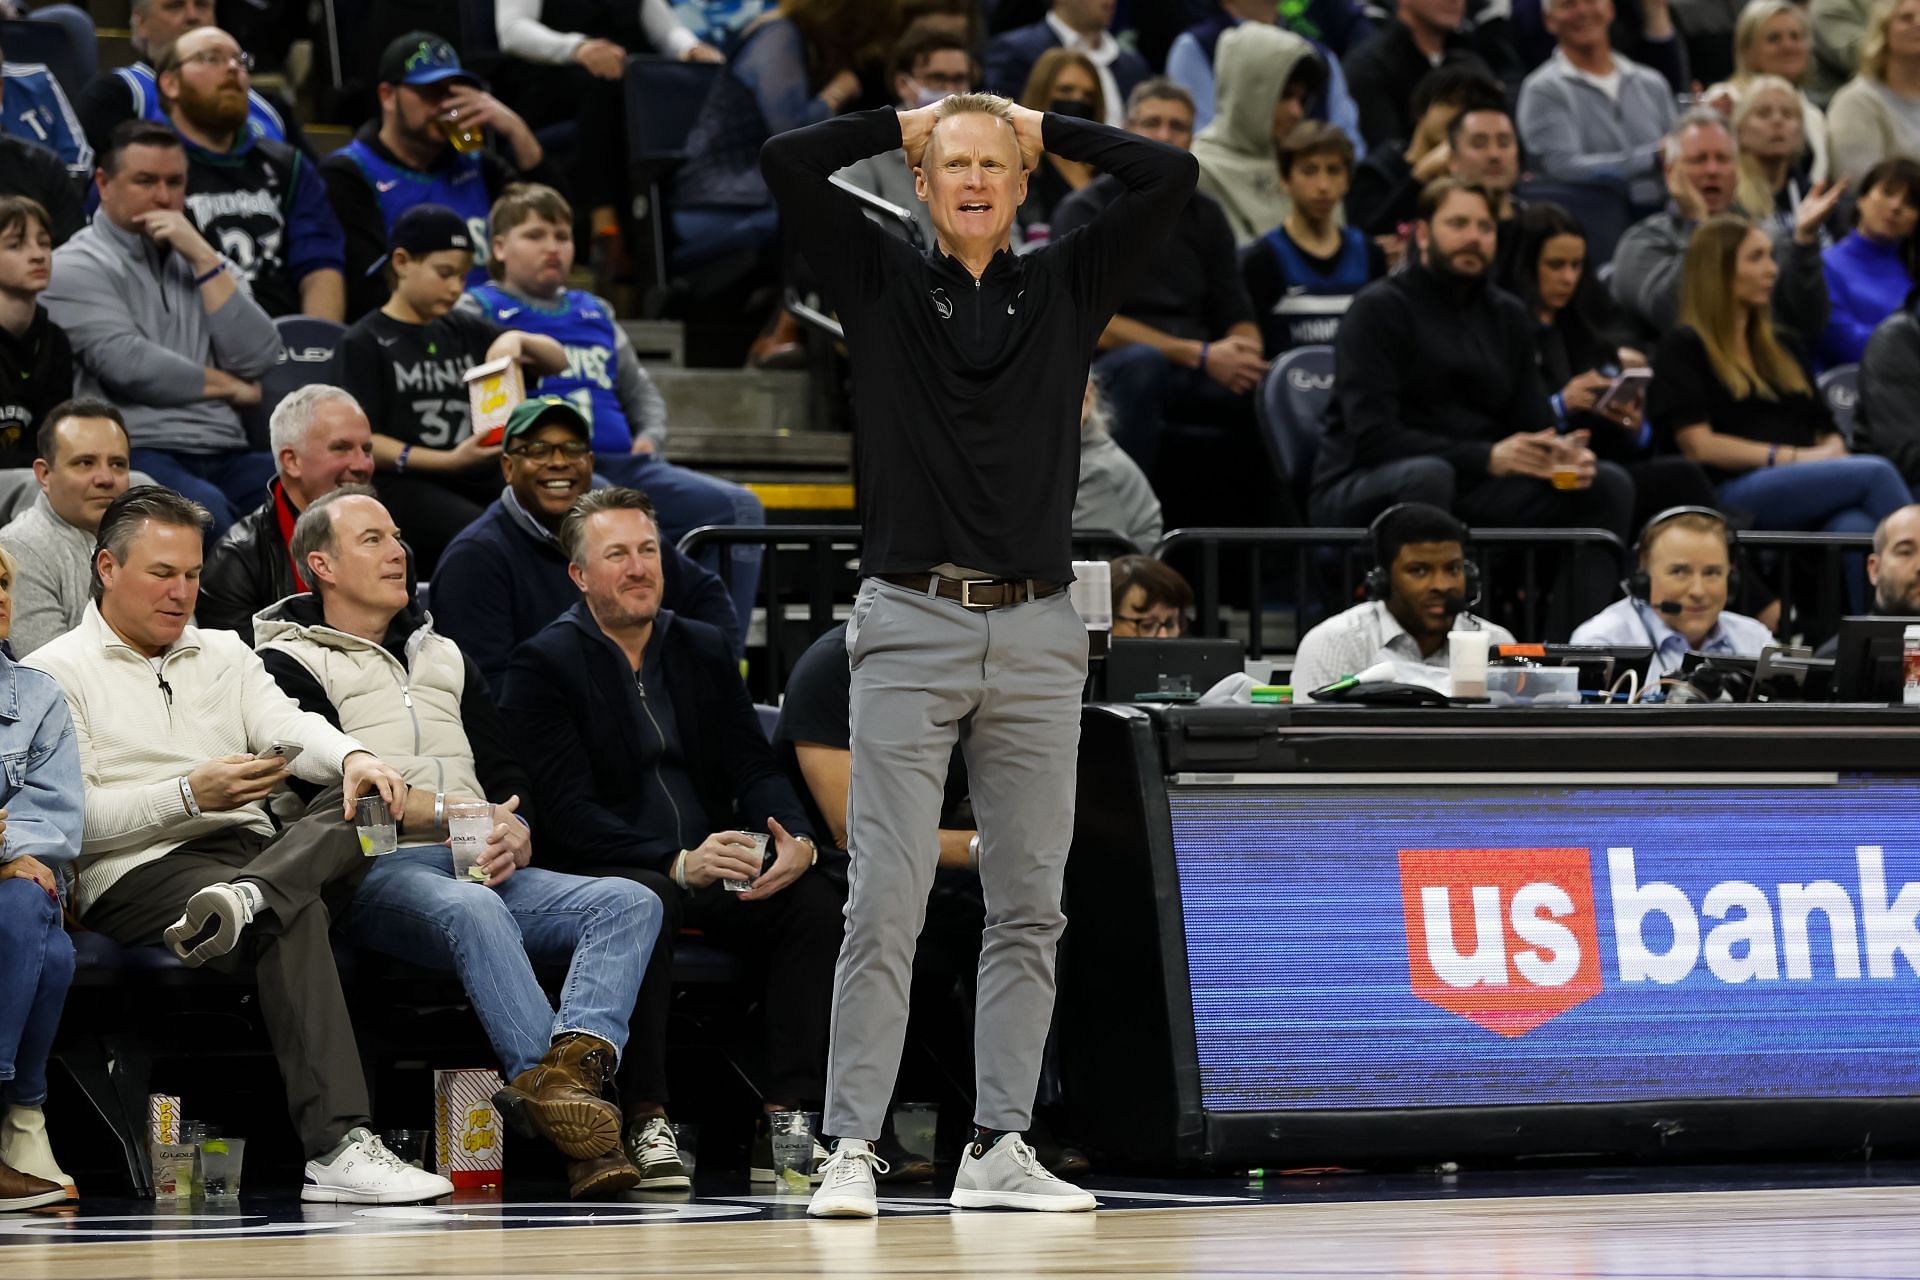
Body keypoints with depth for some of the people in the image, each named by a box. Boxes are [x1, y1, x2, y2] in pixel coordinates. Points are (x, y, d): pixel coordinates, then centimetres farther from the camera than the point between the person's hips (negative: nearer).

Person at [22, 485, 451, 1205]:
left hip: (257, 851, 6)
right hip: (139, 874, -6)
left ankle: (240, 903, -47)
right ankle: (338, 1150, -46)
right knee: (293, 918, -35)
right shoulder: (56, 674, 7)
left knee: (361, 800, -24)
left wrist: (352, 759, -17)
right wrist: (190, 795, -17)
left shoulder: (224, 655, 26)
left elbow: (287, 724, 7)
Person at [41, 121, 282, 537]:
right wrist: (231, 388, 3)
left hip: (225, 456, 5)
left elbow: (259, 359, 7)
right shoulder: (77, 267, 6)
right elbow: (130, 367, -10)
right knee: (204, 509, -39)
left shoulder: (202, 263, 24)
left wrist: (203, 259, 3)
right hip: (136, 454, -5)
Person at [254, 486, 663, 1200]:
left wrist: (515, 835, -2)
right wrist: (460, 813, -10)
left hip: (487, 870, 6)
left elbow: (509, 780, 22)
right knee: (473, 911, -40)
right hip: (377, 874, -6)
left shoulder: (441, 657, 30)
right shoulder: (291, 666, 10)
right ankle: (551, 1087, -52)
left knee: (631, 901, -21)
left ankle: (577, 1056, -47)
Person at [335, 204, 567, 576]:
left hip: (480, 483, 6)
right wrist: (449, 460, -15)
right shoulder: (364, 343, 4)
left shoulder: (466, 332, 20)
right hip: (404, 485, -6)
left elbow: (557, 361, 24)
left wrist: (517, 339, 0)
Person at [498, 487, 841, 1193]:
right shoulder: (543, 664, -1)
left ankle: (784, 1121, -25)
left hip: (717, 874, 5)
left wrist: (797, 840, -16)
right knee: (644, 902, -38)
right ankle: (646, 1121, -35)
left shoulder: (704, 650, 16)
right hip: (609, 874, -5)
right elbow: (569, 812, -12)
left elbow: (754, 766, 8)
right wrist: (679, 864, -26)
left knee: (817, 900, -23)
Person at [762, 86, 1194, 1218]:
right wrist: (904, 124, 9)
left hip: (1037, 634, 3)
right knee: (886, 902, -7)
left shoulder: (1068, 287, 12)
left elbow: (1173, 178, 5)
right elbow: (786, 163, -3)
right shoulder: (882, 282, 8)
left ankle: (999, 1148, 9)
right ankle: (854, 1148, -7)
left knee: (1030, 907, 4)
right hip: (911, 627, -3)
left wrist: (1048, 129, 12)